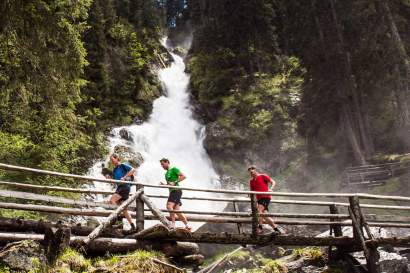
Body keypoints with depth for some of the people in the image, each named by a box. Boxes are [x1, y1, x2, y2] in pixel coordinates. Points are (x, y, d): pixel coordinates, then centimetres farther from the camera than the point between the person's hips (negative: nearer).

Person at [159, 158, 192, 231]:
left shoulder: (174, 169, -1)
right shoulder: (166, 173, 24)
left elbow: (183, 176, -10)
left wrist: (174, 182, -17)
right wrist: (165, 184, 10)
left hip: (176, 191, -9)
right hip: (172, 192, 9)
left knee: (169, 206, -24)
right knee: (176, 211, 2)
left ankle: (173, 224, -25)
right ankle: (187, 226, 6)